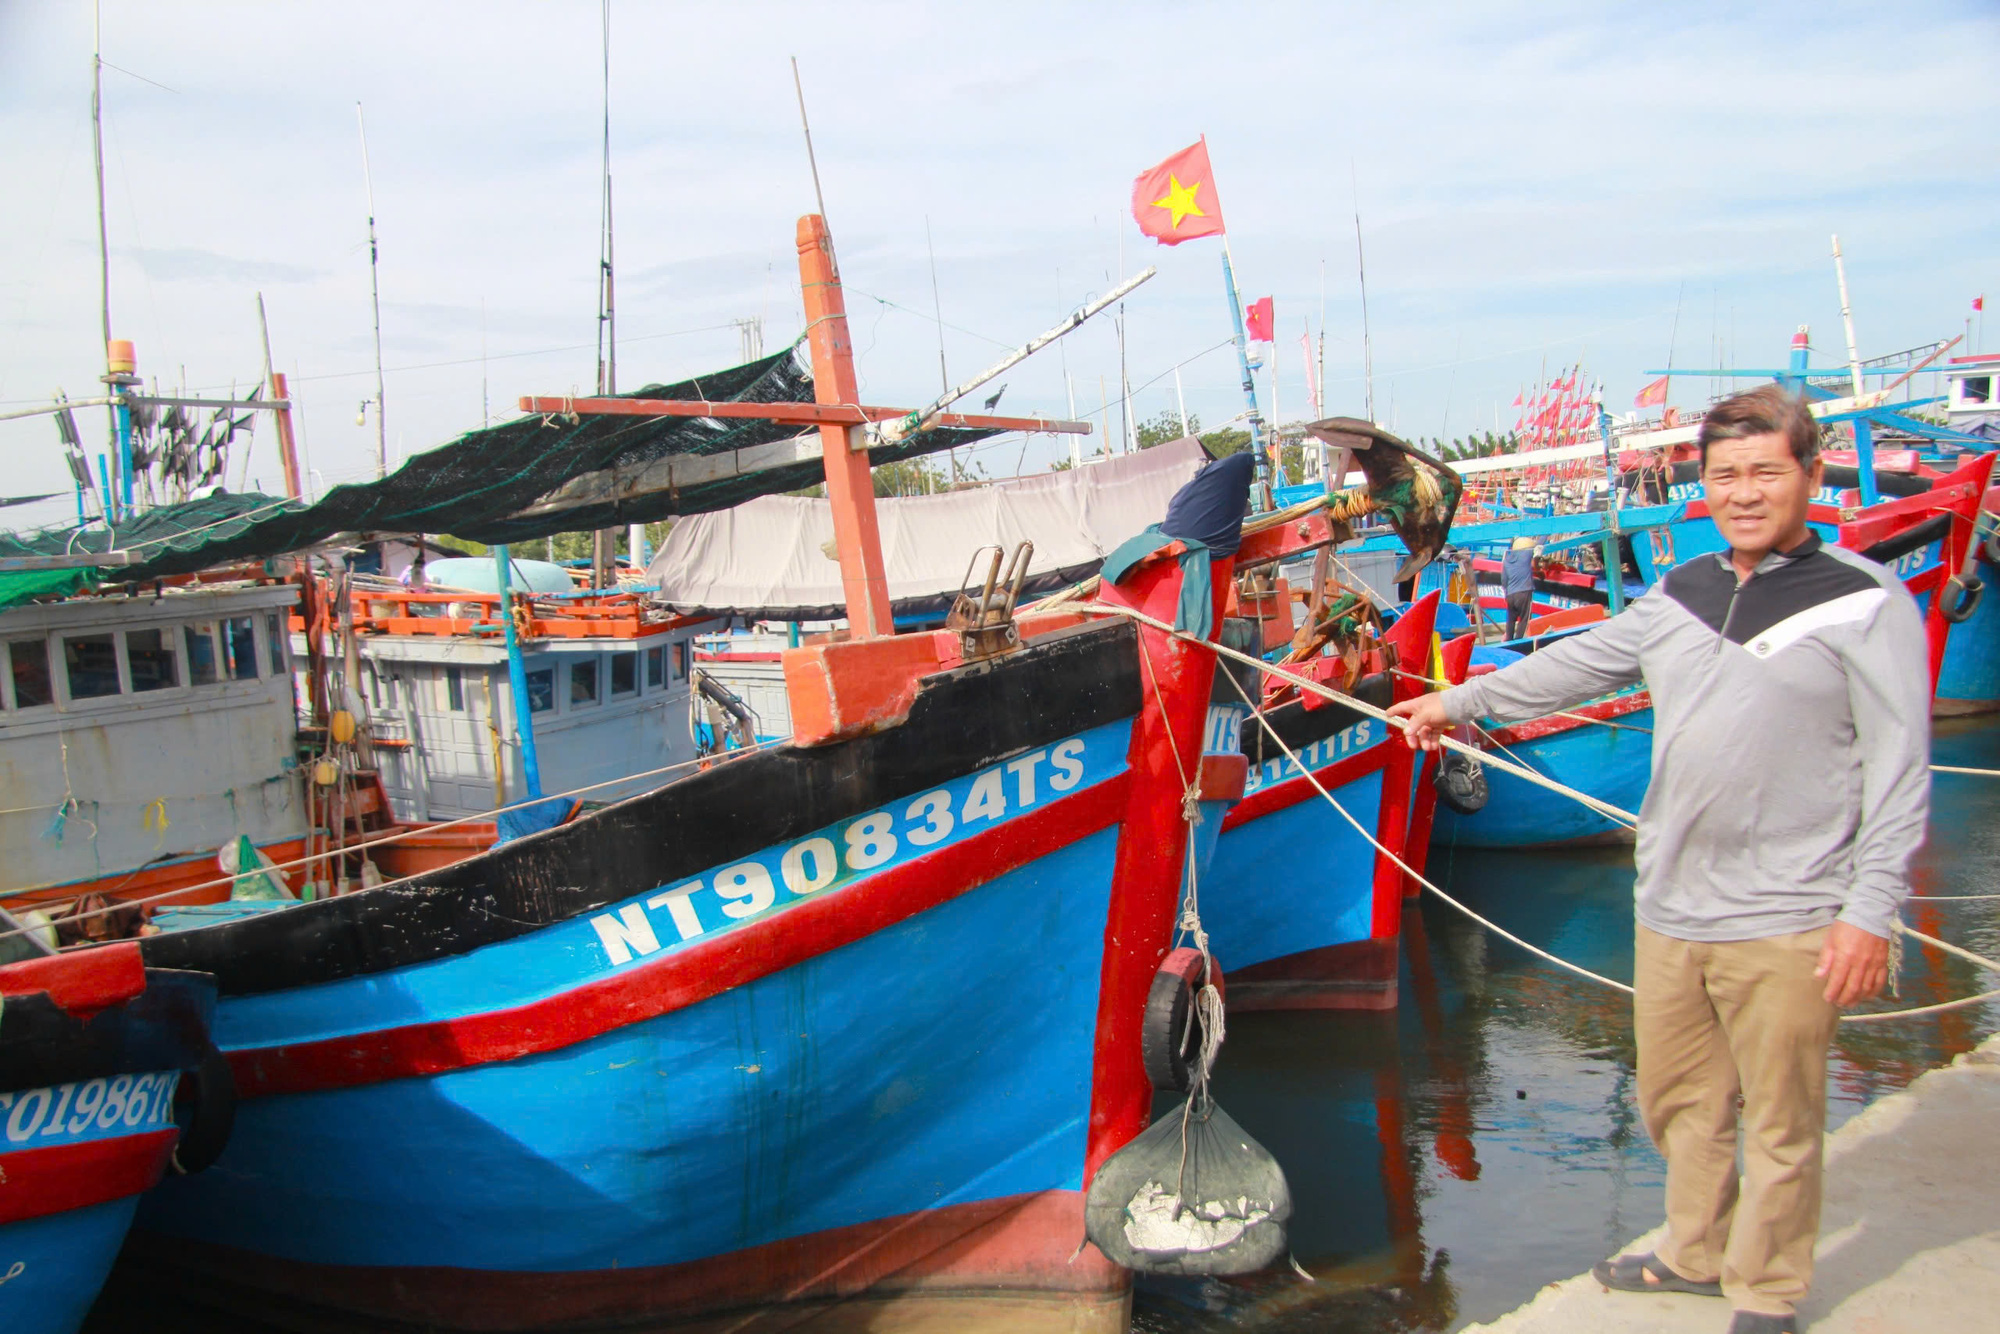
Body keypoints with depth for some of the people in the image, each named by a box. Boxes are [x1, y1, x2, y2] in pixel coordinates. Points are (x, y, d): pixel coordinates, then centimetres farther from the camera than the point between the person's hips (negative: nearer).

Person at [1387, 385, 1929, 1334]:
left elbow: (1899, 770, -8)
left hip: (1786, 924, -5)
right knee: (1678, 1104, 17)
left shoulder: (1866, 604, -6)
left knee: (1779, 1123, 7)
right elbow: (1578, 665, 24)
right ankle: (1696, 1255, 38)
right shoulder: (1680, 595, 11)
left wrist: (1870, 908, -12)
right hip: (1669, 909, 5)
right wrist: (1459, 701, 31)